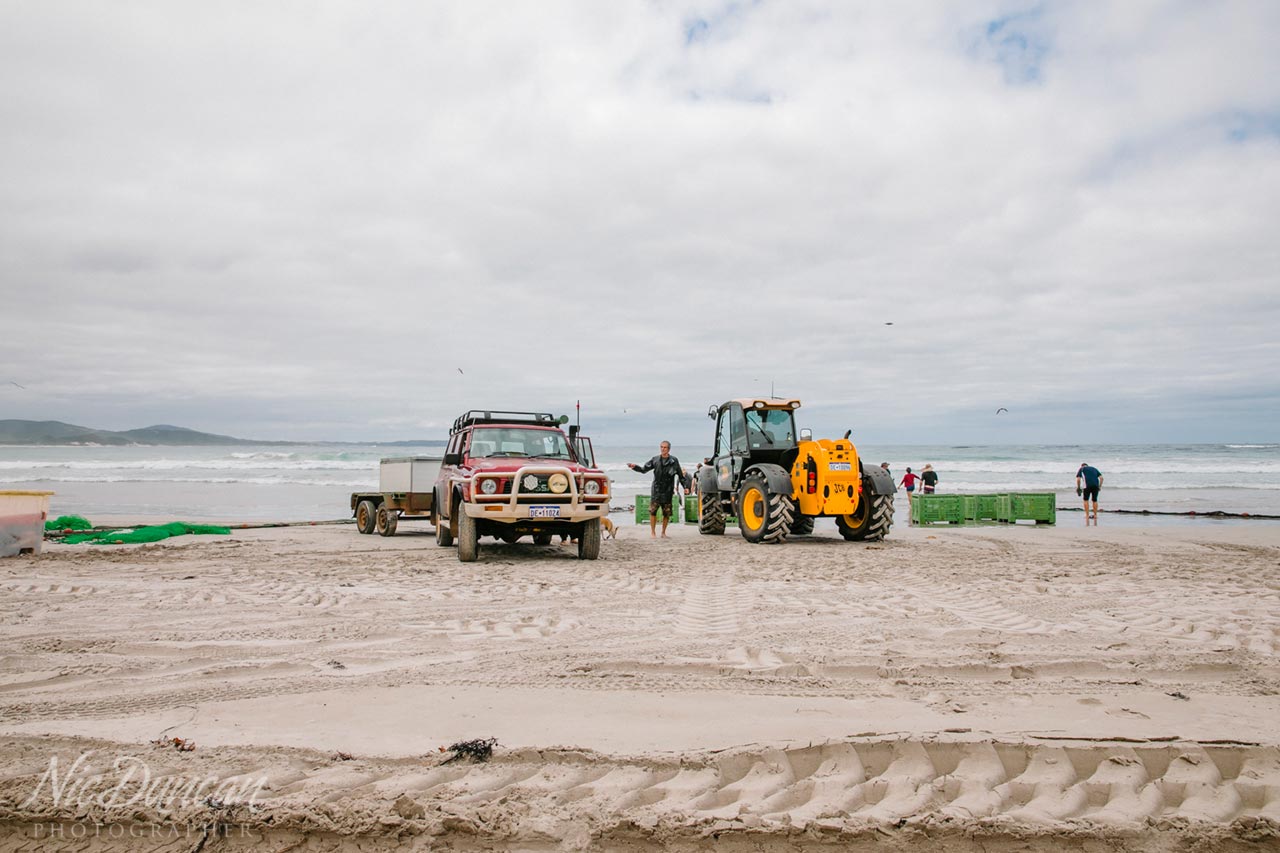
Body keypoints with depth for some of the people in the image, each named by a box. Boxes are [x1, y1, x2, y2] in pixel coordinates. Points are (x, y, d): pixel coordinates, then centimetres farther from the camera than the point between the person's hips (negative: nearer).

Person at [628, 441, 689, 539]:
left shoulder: (674, 461, 2)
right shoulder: (655, 460, 5)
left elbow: (680, 475, 6)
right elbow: (644, 469, 9)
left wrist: (685, 486, 0)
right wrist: (635, 467, -7)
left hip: (668, 490, 0)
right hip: (656, 490, 0)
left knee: (667, 513, 4)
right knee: (653, 511, -5)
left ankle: (663, 532, 18)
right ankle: (653, 532, 6)